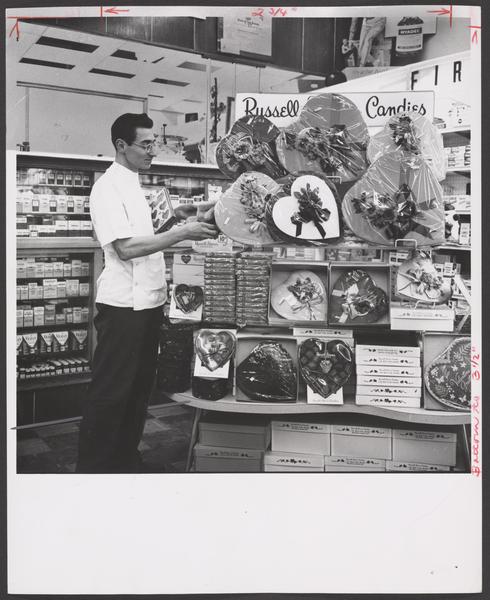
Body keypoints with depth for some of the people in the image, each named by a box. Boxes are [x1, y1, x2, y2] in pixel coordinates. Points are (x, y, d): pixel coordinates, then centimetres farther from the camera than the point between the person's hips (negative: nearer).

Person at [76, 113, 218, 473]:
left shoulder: (133, 185, 16)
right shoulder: (108, 187, -12)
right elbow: (125, 247, -20)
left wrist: (172, 217, 8)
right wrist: (183, 233, -19)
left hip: (148, 302, 9)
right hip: (123, 306, -9)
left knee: (139, 388, 15)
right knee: (109, 393, -1)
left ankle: (126, 463, 28)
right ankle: (92, 468, 12)